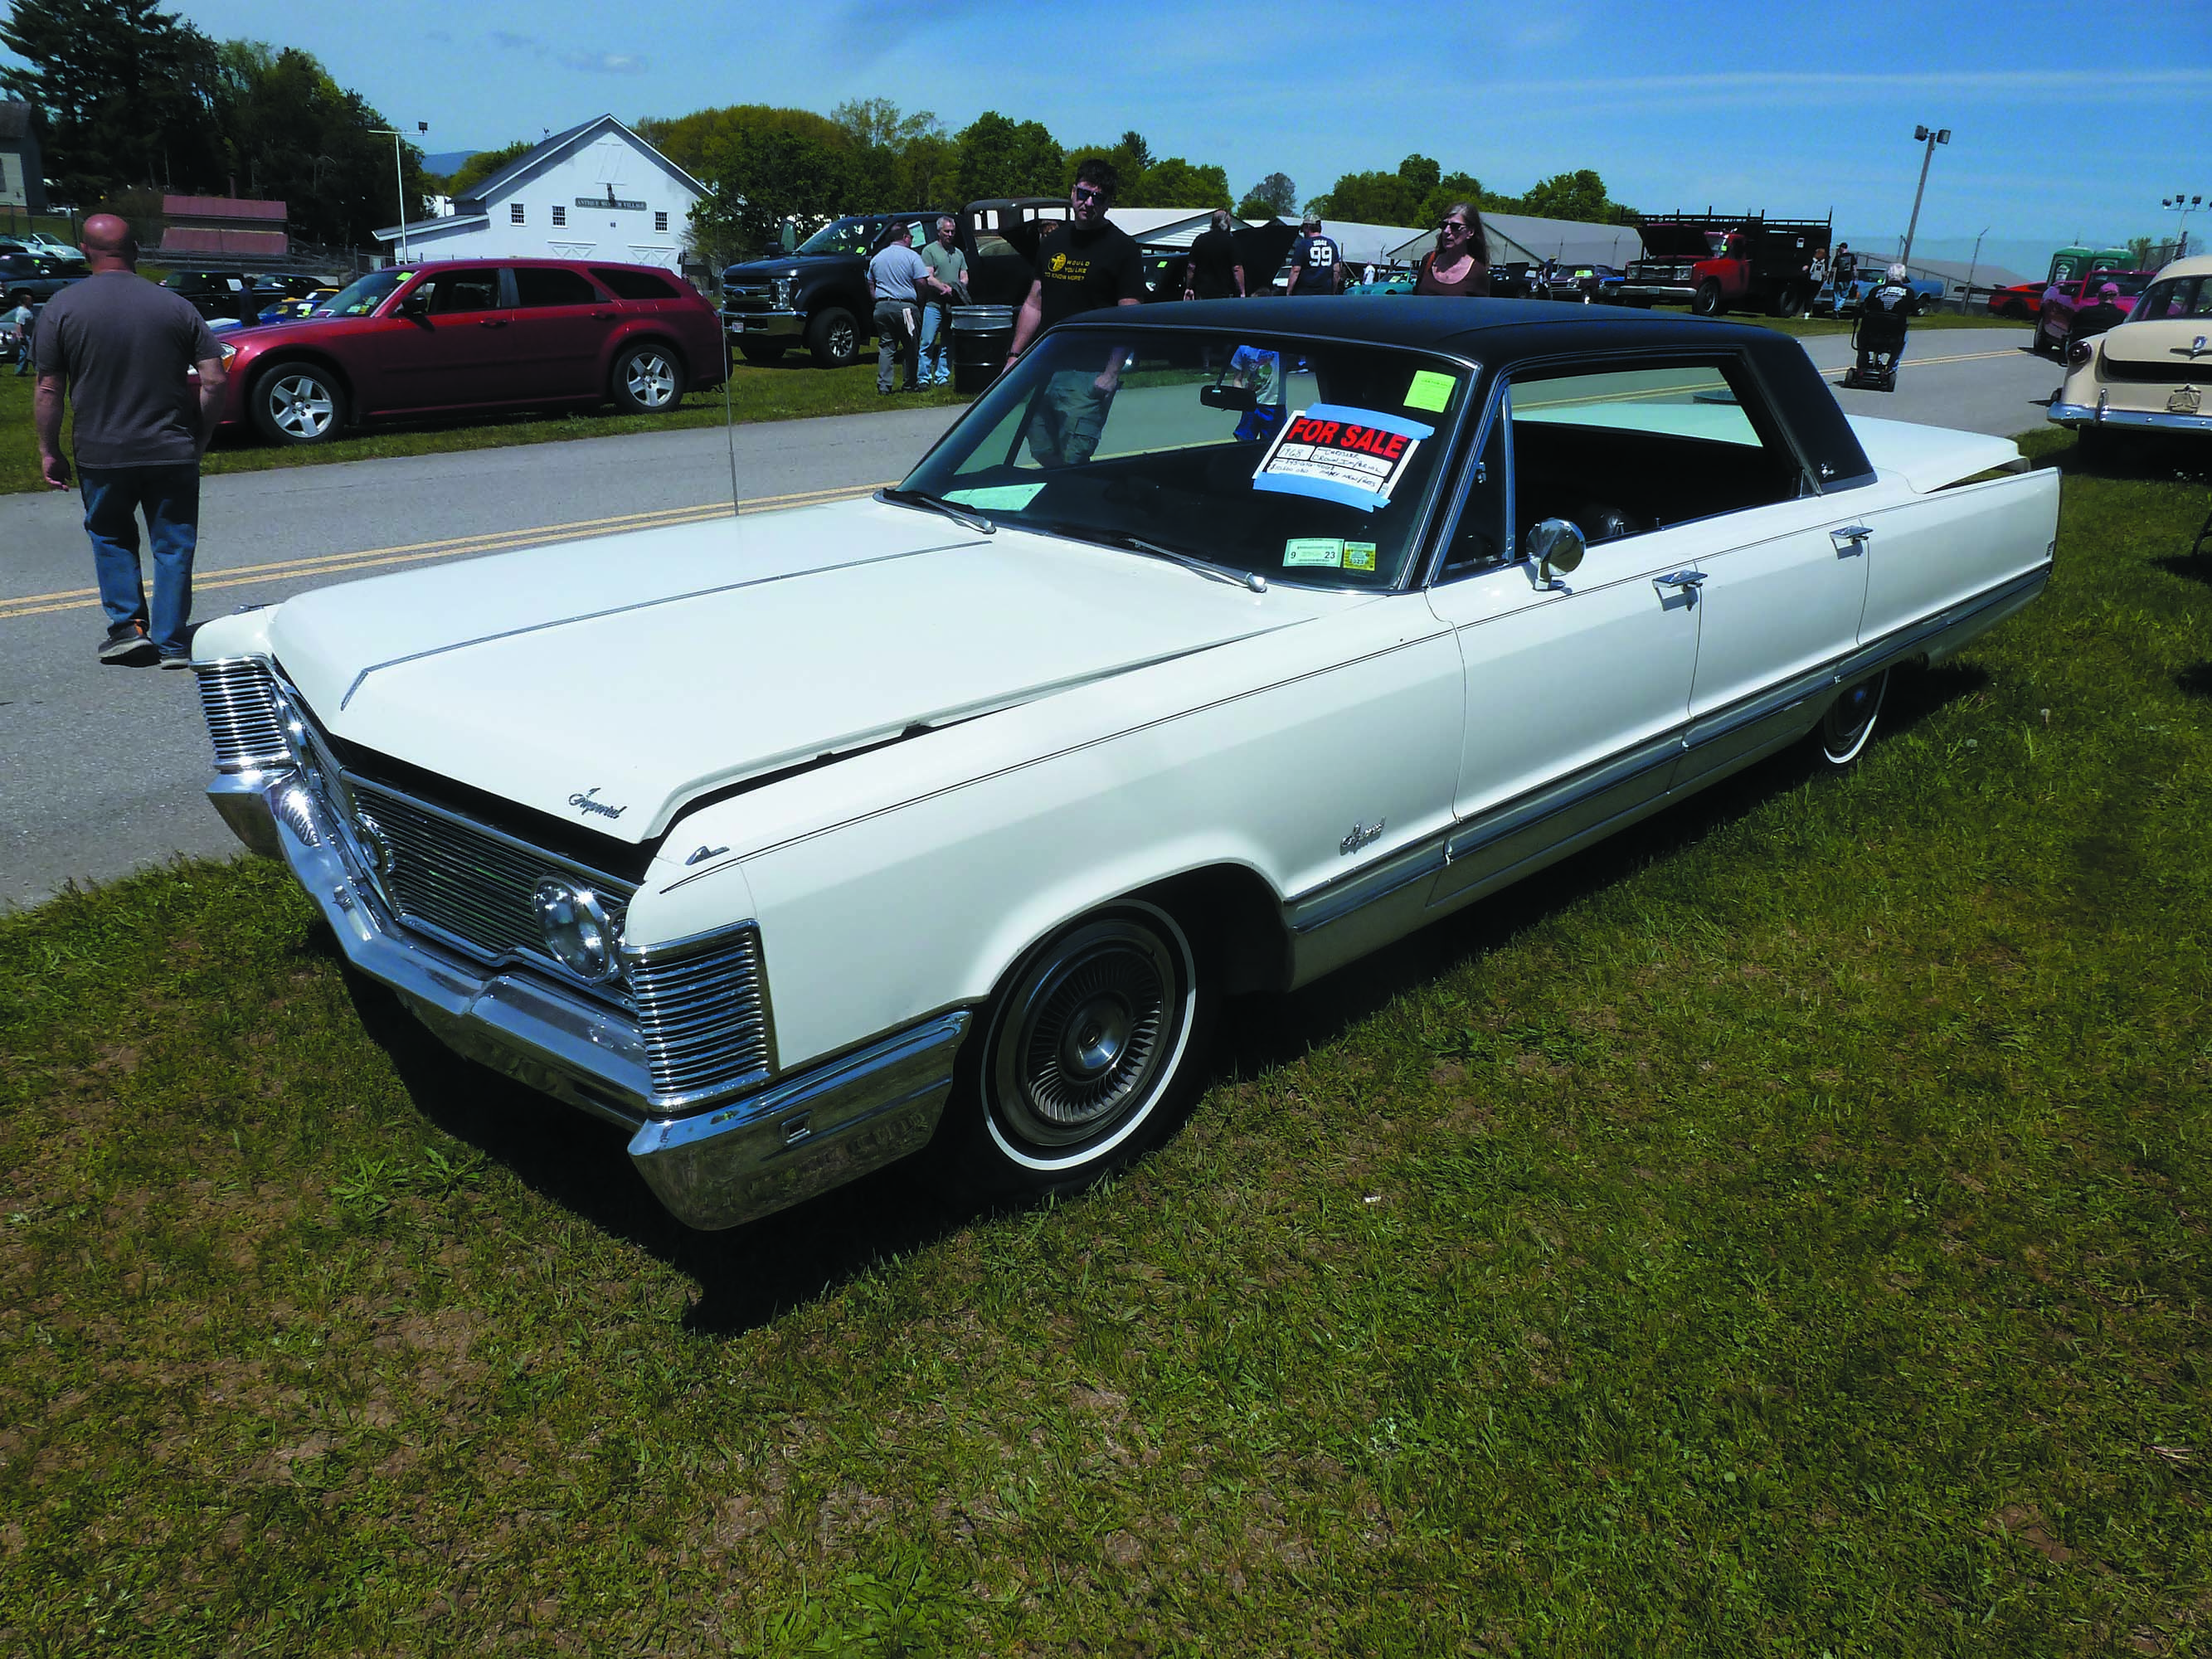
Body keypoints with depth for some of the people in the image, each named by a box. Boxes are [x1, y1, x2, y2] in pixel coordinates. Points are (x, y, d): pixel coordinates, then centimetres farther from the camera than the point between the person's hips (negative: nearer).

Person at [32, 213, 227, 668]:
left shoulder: (62, 308, -2)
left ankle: (127, 626, 13)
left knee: (111, 537, 20)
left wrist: (49, 451, 6)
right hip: (173, 453, 0)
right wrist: (201, 439, 7)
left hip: (101, 455, 0)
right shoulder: (175, 306, 0)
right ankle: (170, 643, 8)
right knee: (173, 546, 8)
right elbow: (214, 380, -4)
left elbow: (48, 389, -3)